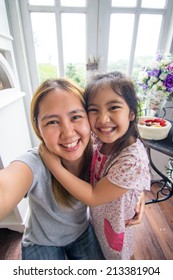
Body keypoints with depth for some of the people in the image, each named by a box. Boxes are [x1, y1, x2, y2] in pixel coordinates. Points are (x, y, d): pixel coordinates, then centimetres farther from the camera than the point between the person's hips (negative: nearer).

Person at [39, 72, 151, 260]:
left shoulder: (133, 160, -39)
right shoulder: (100, 139, -20)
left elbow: (93, 197, -30)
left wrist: (54, 165, -32)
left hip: (114, 225, -5)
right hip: (96, 217, 5)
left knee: (114, 256, 29)